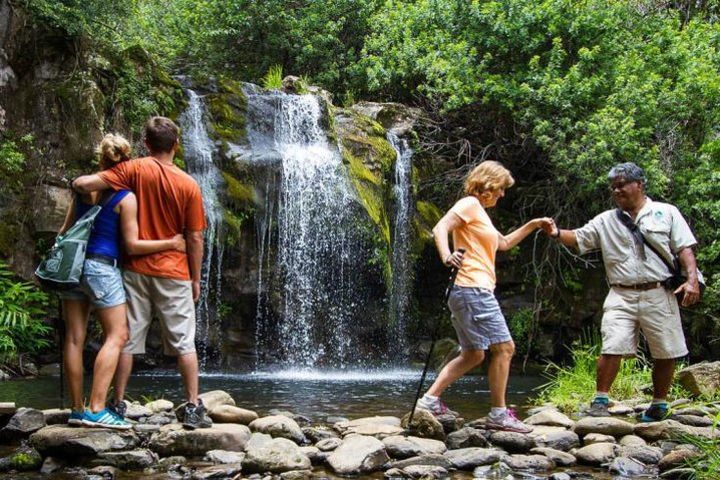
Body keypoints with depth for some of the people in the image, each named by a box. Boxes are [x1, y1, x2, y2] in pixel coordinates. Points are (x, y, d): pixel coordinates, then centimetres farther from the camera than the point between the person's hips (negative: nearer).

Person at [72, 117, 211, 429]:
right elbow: (194, 239, -3)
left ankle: (118, 404, 13)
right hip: (173, 274, -1)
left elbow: (82, 184, -15)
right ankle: (193, 408, 4)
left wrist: (79, 184, 9)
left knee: (127, 340, 9)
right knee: (184, 343, 5)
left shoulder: (133, 170, -5)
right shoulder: (189, 185, -5)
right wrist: (196, 279, 7)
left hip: (135, 270, 1)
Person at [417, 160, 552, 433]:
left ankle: (430, 400, 11)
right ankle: (498, 415, -4)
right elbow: (440, 228, -19)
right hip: (472, 289, -11)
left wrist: (532, 225, 30)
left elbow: (504, 243, 36)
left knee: (473, 354, 13)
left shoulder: (480, 212, 25)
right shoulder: (469, 204, -4)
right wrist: (446, 256, -36)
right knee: (504, 347, -8)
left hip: (476, 292, 11)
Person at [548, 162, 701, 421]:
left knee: (665, 353, 6)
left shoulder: (667, 212, 6)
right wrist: (557, 233, -13)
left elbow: (684, 248, 2)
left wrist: (692, 279, -11)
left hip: (659, 295, -1)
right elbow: (578, 238, 7)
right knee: (612, 348, -10)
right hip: (621, 296, 1)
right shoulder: (606, 220, 12)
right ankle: (600, 400, -1)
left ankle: (659, 404, 24)